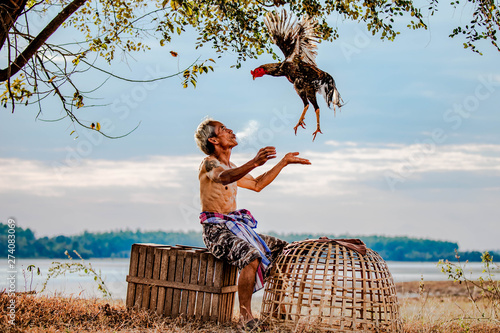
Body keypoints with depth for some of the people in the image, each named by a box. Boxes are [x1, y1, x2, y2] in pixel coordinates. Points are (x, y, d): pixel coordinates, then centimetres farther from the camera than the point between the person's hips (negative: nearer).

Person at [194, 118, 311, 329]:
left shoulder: (231, 168, 20)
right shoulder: (209, 163, -9)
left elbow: (257, 184, 30)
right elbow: (224, 177, -32)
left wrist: (284, 162, 27)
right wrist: (254, 163, -51)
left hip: (237, 226, 9)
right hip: (217, 229, -9)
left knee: (283, 250, 1)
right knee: (252, 257, -33)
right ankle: (245, 316, -25)